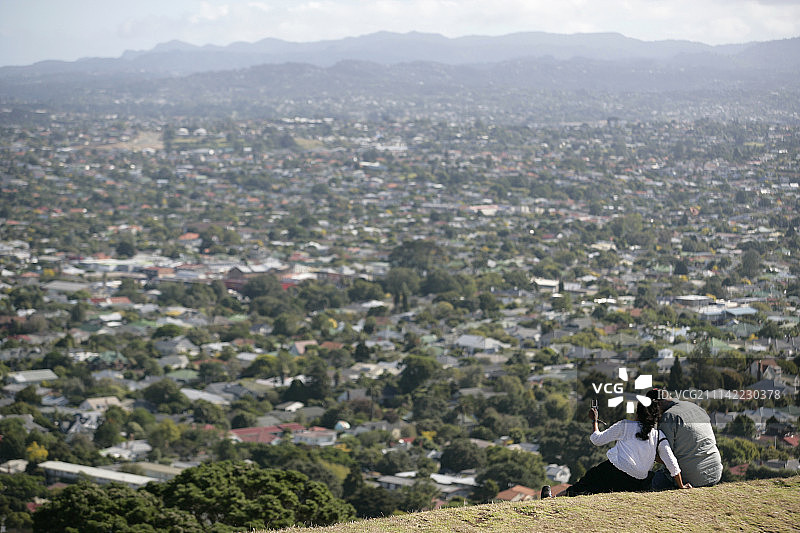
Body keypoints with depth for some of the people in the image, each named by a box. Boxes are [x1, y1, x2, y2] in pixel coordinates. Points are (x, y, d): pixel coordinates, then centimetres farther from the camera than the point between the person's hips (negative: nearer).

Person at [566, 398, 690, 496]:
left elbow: (597, 439, 15)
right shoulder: (659, 436, 13)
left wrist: (594, 420, 32)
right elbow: (672, 464, 8)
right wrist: (681, 486, 18)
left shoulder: (624, 425, 8)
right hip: (638, 483, 3)